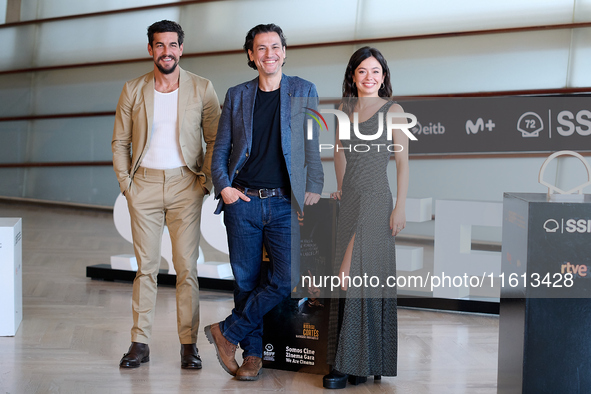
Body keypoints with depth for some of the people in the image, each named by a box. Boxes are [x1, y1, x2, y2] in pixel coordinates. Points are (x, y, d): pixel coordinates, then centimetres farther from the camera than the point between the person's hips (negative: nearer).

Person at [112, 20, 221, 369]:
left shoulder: (202, 88, 2)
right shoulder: (133, 90, 6)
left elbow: (215, 140, 4)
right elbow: (120, 141, 10)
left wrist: (206, 181, -4)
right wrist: (125, 182, 2)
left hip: (185, 185, -1)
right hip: (144, 186, 1)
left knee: (187, 267, -1)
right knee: (146, 267, 4)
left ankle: (189, 344, 6)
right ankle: (140, 343, 9)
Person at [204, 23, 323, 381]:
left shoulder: (304, 91, 7)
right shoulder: (236, 96, 10)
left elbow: (313, 146, 7)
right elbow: (221, 149, 13)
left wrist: (314, 189, -1)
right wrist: (223, 186, -1)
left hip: (284, 204, -1)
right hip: (242, 202, 1)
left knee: (285, 279, -12)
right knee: (246, 280, 4)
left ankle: (227, 332, 4)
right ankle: (253, 354, 18)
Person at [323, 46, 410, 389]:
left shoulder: (392, 110, -3)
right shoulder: (345, 108, 12)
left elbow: (403, 162, -6)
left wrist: (400, 207, -12)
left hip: (376, 200, -5)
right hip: (350, 200, 5)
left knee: (356, 275, -10)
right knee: (354, 278, 5)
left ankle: (354, 362, -4)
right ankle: (351, 362, 9)